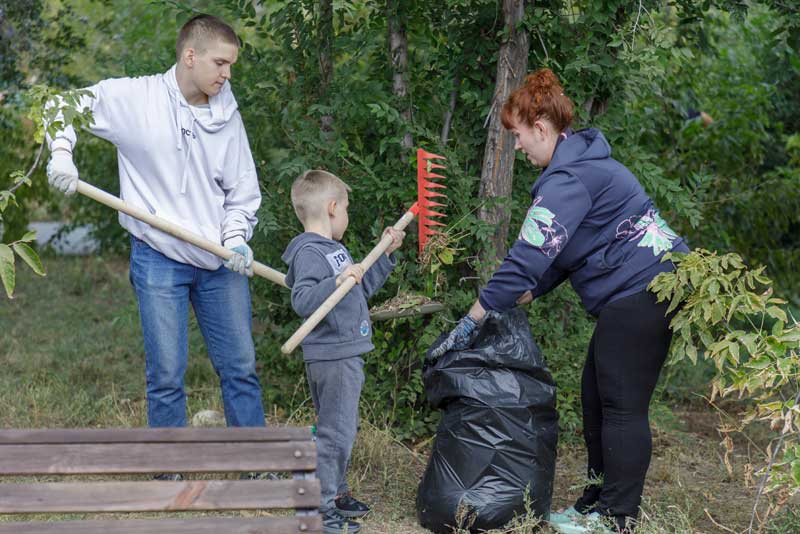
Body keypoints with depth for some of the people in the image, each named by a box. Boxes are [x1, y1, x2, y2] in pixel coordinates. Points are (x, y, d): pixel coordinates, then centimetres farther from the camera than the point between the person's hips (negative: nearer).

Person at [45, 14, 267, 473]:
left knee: (241, 367, 9)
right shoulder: (132, 98, -8)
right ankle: (170, 477, 14)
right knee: (167, 375, 1)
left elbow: (243, 190, 8)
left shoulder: (227, 116, 1)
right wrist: (61, 152, -15)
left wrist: (236, 239, -7)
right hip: (159, 262, -3)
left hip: (220, 263, 3)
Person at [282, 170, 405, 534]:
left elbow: (363, 287, 30)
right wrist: (337, 281, -39)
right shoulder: (308, 252, -16)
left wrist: (387, 254, 25)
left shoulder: (335, 250, 17)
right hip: (331, 357, -11)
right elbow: (302, 301, -29)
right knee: (335, 431, -9)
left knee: (342, 429, 19)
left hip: (346, 354, 11)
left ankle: (336, 494, 31)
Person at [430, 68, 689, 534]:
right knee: (597, 395, 14)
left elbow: (528, 259, -21)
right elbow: (556, 254, 21)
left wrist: (471, 323, -18)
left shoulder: (568, 180, -17)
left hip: (640, 291, -11)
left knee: (621, 405, -6)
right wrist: (523, 297, 12)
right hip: (648, 287, 11)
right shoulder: (584, 163, 16)